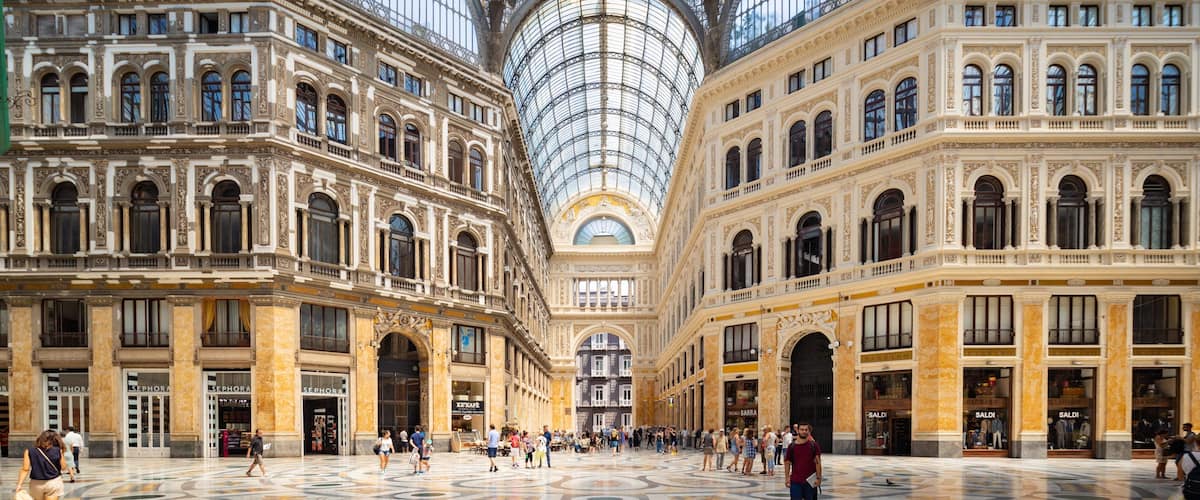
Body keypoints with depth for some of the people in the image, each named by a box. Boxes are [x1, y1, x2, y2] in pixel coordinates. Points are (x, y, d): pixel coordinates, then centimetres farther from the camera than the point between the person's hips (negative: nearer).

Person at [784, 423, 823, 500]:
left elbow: (817, 462, -3)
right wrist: (787, 478, -1)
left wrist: (818, 478, -10)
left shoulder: (814, 445, 0)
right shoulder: (792, 446, 2)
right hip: (795, 481, 0)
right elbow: (787, 462, 6)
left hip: (810, 480, 0)